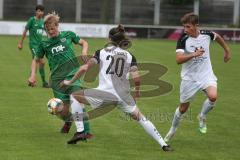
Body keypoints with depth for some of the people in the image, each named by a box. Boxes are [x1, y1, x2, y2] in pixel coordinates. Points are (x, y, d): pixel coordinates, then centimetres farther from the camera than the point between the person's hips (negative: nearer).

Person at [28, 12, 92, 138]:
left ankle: (86, 131, -16)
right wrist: (33, 75, 7)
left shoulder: (68, 35, 7)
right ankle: (68, 121, 36)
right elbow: (37, 60, 22)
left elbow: (84, 43, 21)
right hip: (57, 79, 2)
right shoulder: (44, 44, 10)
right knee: (62, 112, -1)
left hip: (73, 75, -2)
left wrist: (84, 51, -1)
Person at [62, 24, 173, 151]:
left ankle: (80, 131, 5)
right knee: (139, 117, 20)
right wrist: (137, 91, 21)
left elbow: (84, 68, 1)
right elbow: (136, 77, 1)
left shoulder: (101, 52, 9)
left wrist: (70, 82, 13)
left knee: (74, 96, 16)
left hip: (105, 93, -3)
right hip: (123, 95, 3)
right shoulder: (129, 56, 13)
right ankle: (163, 144, 11)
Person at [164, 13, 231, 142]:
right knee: (183, 107, 10)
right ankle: (173, 130, 37)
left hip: (206, 75, 1)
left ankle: (202, 117, 3)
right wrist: (194, 54, -37)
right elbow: (179, 60, -26)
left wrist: (227, 50, 24)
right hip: (189, 78, -1)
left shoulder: (206, 34, -9)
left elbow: (217, 37, 16)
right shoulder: (183, 39, -17)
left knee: (213, 96, -27)